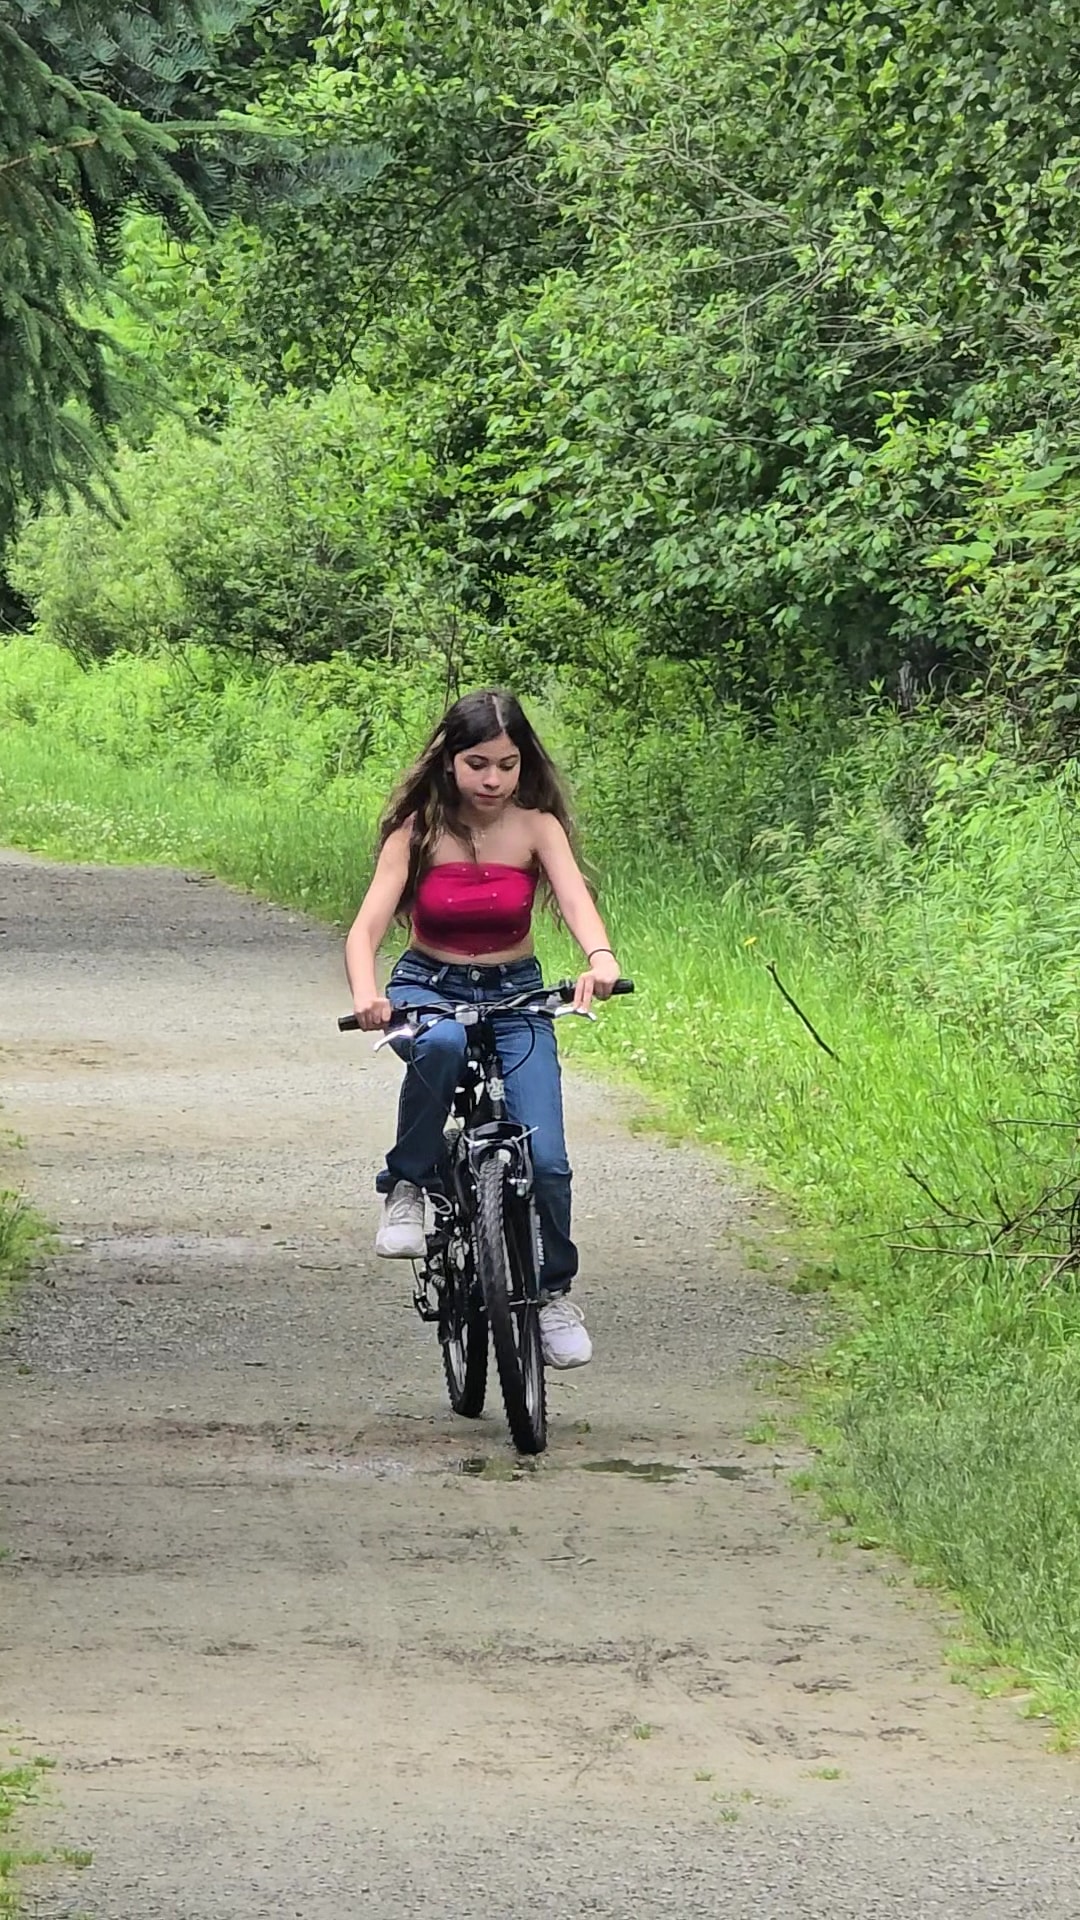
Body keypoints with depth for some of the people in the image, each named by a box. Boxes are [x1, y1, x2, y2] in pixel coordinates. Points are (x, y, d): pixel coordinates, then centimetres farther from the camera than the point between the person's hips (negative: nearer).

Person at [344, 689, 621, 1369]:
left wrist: (601, 958, -46)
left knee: (544, 1160, -12)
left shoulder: (536, 827, -8)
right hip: (429, 989, -1)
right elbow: (368, 924, -19)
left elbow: (575, 898, -24)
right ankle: (406, 1187, -21)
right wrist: (365, 993, -41)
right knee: (441, 1044, -40)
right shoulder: (417, 830, -10)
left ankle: (554, 1292, 14)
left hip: (515, 998, 1)